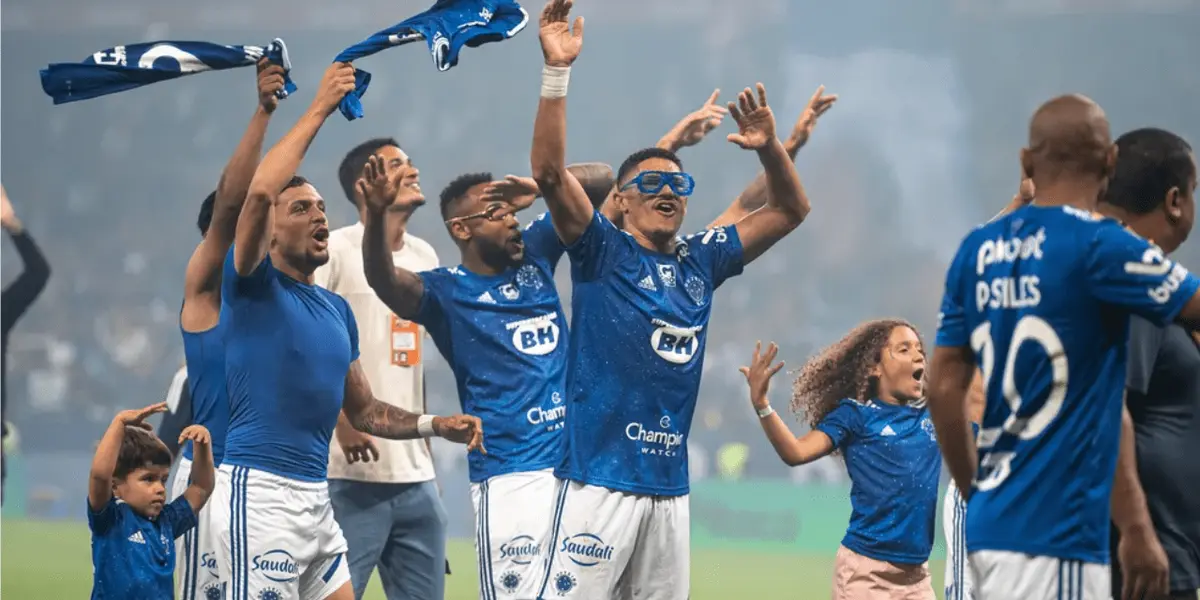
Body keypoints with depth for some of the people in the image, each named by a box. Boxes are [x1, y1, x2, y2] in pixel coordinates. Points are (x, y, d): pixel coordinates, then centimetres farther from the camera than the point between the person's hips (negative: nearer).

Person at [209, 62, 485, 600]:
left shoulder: (337, 309, 18)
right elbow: (259, 193, -21)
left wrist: (435, 426, 11)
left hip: (315, 496, 8)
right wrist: (318, 112, -17)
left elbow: (363, 410, 26)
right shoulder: (253, 286, -4)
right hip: (260, 491, -8)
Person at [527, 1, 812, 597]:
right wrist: (557, 71, -20)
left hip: (670, 486, 6)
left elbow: (789, 210, 22)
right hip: (600, 476, -6)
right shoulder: (602, 252, 1)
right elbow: (549, 172, -13)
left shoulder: (702, 261, 16)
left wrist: (769, 148, 3)